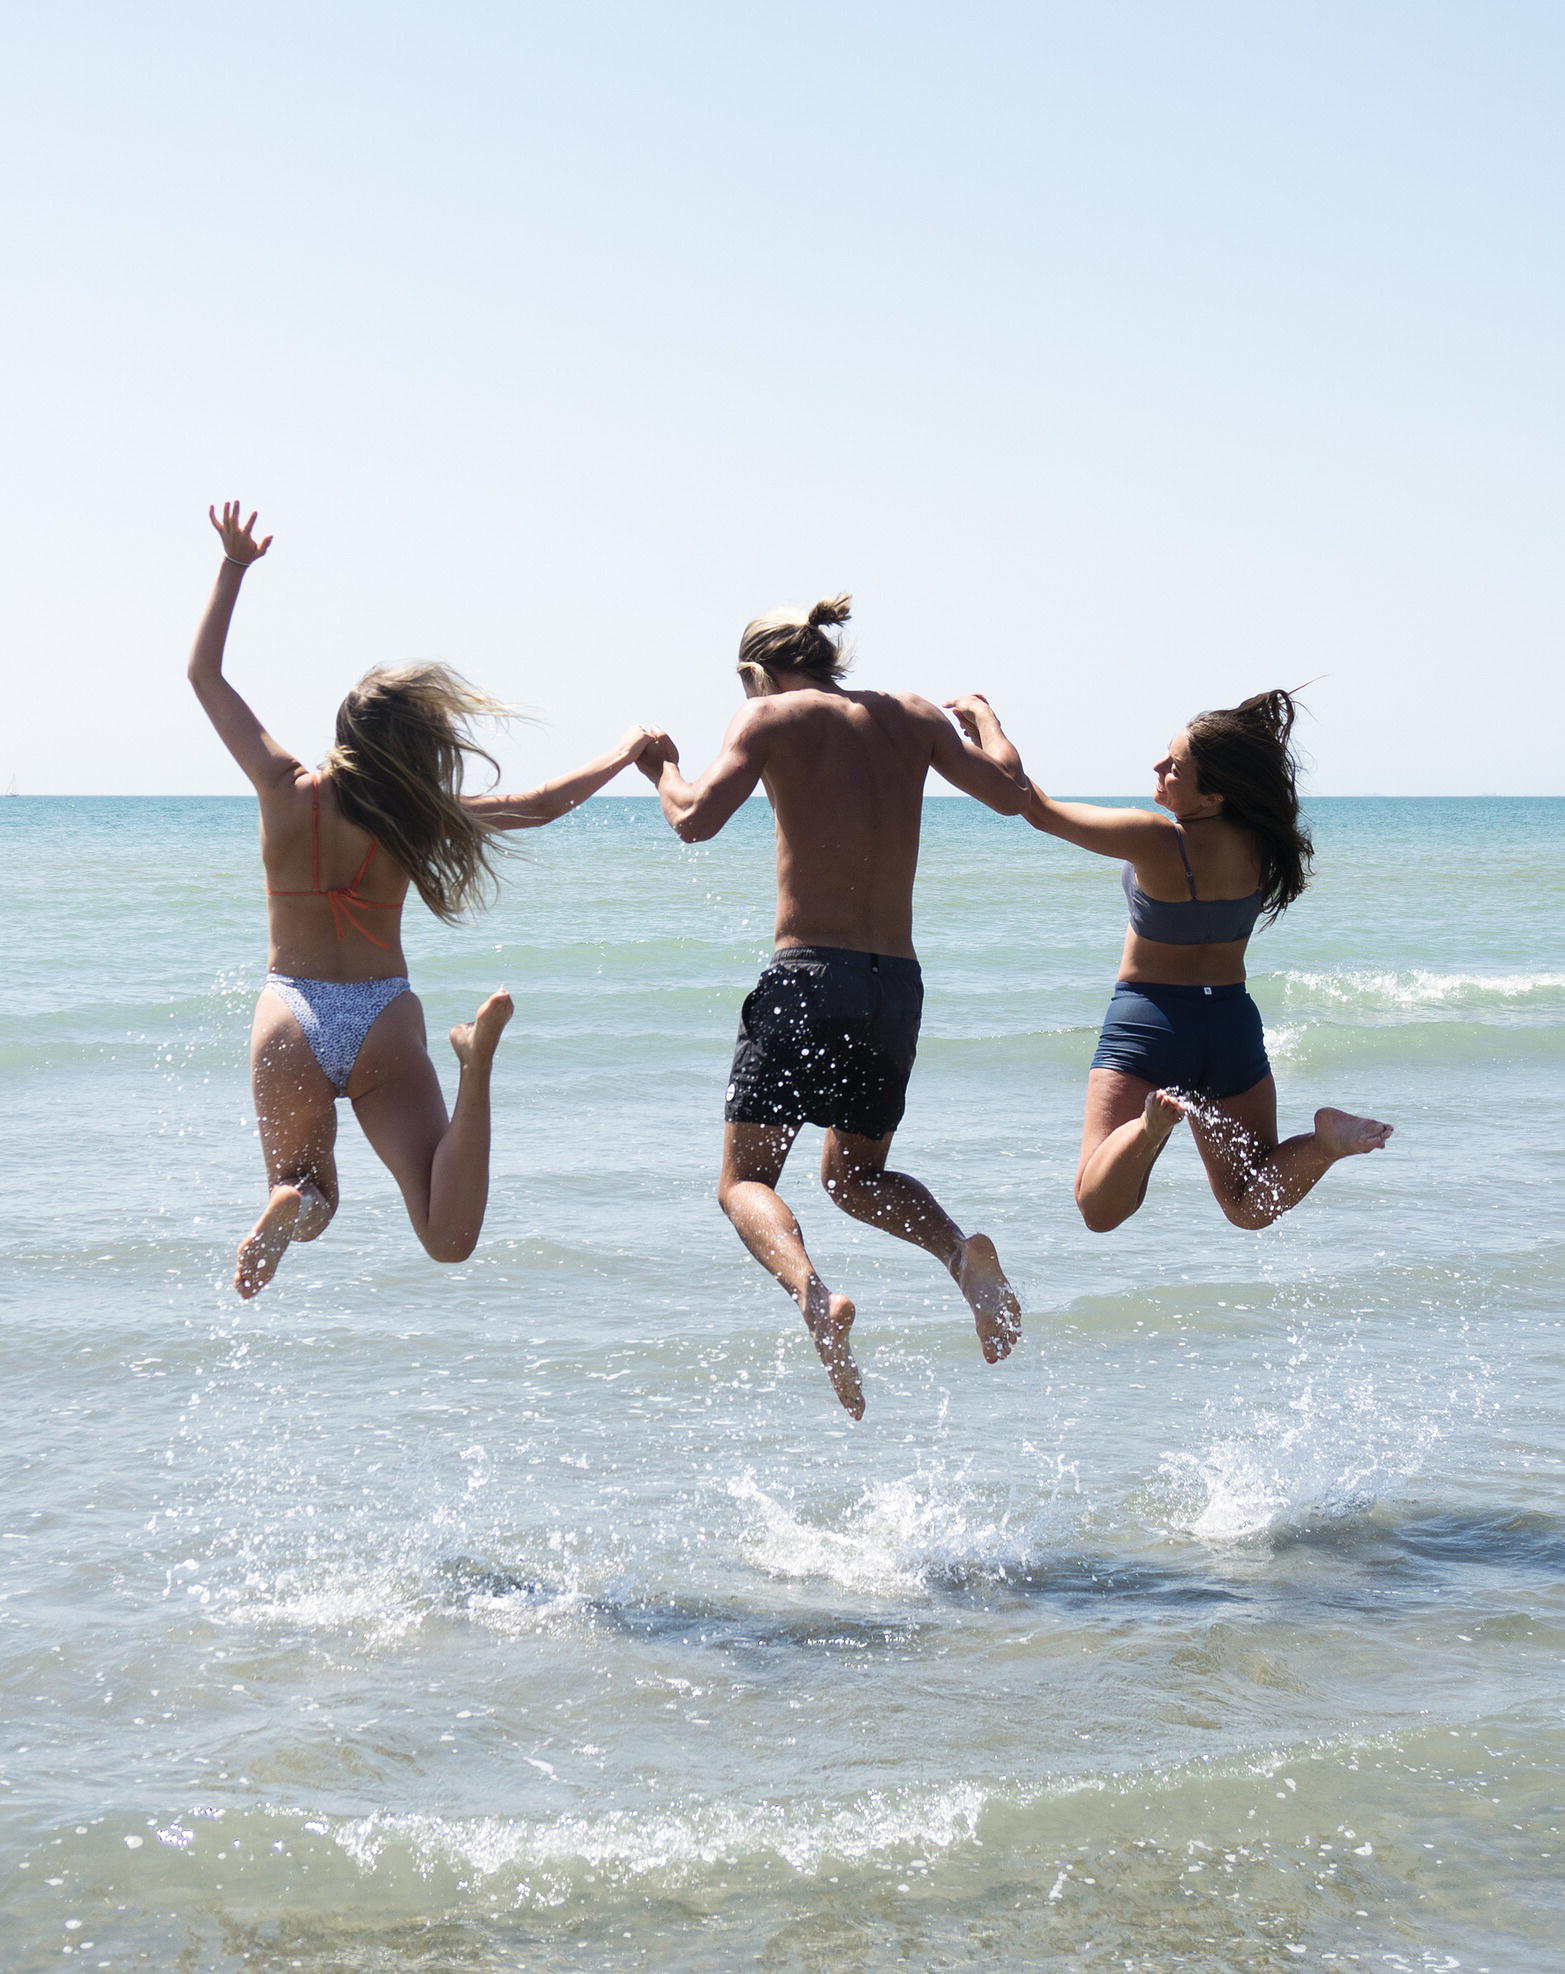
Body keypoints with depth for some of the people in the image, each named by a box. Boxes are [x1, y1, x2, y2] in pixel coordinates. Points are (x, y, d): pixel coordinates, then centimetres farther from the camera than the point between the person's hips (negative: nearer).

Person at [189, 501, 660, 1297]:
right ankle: (477, 1064, -36)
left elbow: (204, 673, 6)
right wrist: (624, 754, 24)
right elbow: (541, 805, 8)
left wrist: (234, 567, 13)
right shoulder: (415, 820, -4)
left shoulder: (286, 791, -4)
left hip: (291, 1017, 1)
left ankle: (291, 1204, -16)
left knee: (303, 1188, 23)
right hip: (383, 1023, -1)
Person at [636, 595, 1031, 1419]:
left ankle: (813, 1295, -28)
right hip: (899, 981, 5)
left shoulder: (771, 716, 0)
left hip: (809, 975, -5)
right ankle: (963, 1250, -7)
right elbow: (1012, 795, 20)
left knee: (744, 1179, 3)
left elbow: (697, 820, -13)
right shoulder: (911, 715, 12)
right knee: (855, 1175, 23)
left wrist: (664, 770, 9)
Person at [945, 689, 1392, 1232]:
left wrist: (984, 720, 1)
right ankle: (1327, 1138, -14)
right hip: (1233, 1019, 5)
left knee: (1100, 1212, -7)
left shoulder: (1156, 842, -22)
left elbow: (1033, 806, -12)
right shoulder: (1266, 846, -7)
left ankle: (1152, 1122, -34)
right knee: (1251, 1207, 14)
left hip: (1148, 1018, -5)